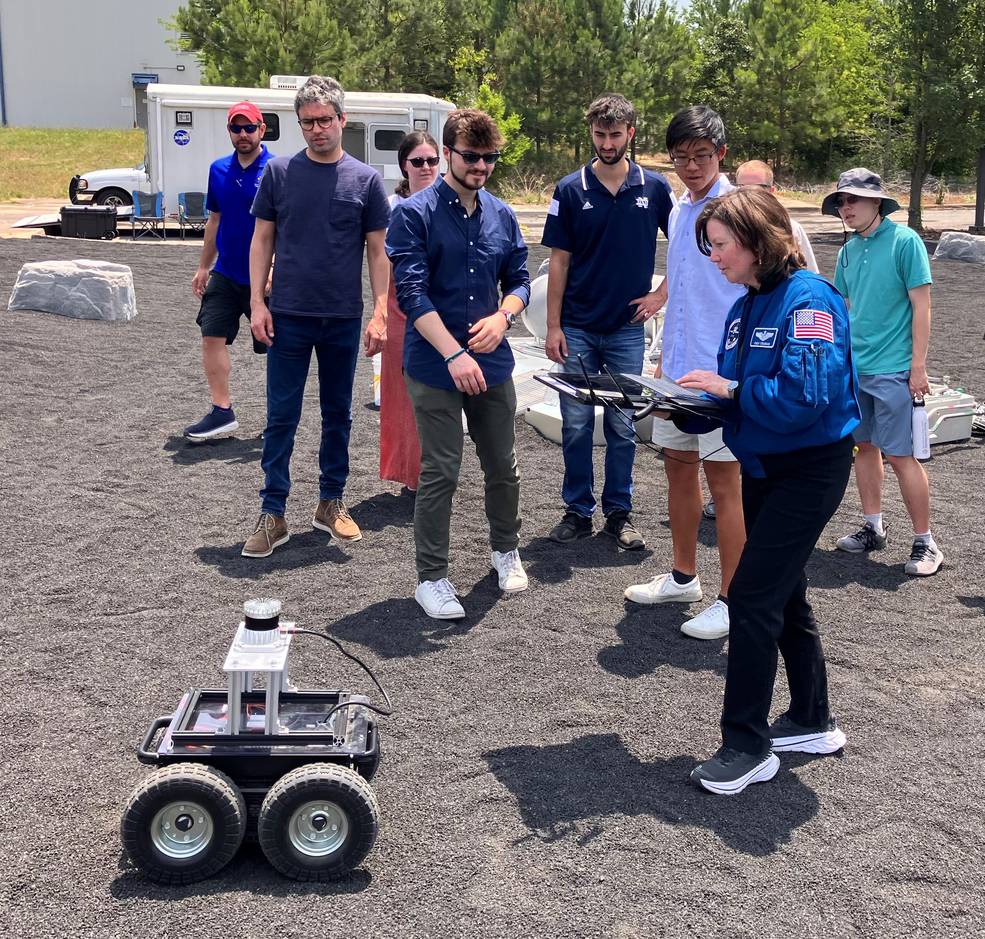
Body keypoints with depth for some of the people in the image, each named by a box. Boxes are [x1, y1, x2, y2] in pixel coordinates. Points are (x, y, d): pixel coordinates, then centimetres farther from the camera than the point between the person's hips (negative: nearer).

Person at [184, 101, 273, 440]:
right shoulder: (219, 170, 7)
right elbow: (215, 221, 16)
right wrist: (203, 267, 16)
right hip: (225, 274, 5)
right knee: (212, 336, 0)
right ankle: (221, 410, 8)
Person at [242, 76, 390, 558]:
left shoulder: (366, 179, 1)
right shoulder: (279, 172, 2)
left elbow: (378, 251, 2)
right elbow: (262, 240, 5)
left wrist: (380, 313, -5)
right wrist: (257, 302, -3)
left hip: (344, 318, 1)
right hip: (288, 317, 0)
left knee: (338, 414, 11)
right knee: (281, 417, 2)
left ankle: (331, 502, 25)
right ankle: (272, 513, 9)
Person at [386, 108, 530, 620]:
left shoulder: (502, 216, 9)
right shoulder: (415, 214, -8)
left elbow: (519, 280, 15)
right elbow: (411, 293, -15)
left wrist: (502, 316, -8)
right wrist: (454, 354, -23)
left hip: (493, 364, 5)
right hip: (435, 367, -5)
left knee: (503, 466, 15)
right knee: (440, 474, 0)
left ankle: (505, 549, 38)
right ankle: (431, 578, 14)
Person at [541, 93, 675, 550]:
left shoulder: (655, 188, 1)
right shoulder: (570, 190, -1)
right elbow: (559, 261, 0)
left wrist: (661, 293, 1)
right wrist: (553, 326, -4)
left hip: (627, 328, 0)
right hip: (577, 328, 0)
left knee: (622, 427, 7)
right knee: (576, 425, 4)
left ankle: (619, 513, 18)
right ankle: (577, 511, 17)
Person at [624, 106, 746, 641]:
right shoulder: (680, 211, 13)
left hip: (722, 372, -8)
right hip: (678, 370, 8)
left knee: (723, 480, -2)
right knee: (678, 468, 16)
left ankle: (732, 601, 10)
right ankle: (683, 578, 32)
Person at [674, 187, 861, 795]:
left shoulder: (809, 300, -19)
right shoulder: (745, 309, 7)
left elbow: (804, 398, -30)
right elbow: (733, 400, 9)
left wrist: (731, 389, -20)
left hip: (810, 469, -9)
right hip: (763, 467, 9)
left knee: (752, 597, -10)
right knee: (784, 597, 16)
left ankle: (747, 745, 2)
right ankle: (812, 723, 32)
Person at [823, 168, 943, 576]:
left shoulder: (904, 241, -9)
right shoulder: (849, 250, 10)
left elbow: (921, 305, -10)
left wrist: (918, 366, -14)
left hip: (893, 369, -7)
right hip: (854, 367, 7)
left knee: (900, 455, -6)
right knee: (864, 445, 13)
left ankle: (925, 543, 5)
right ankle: (873, 528, 26)